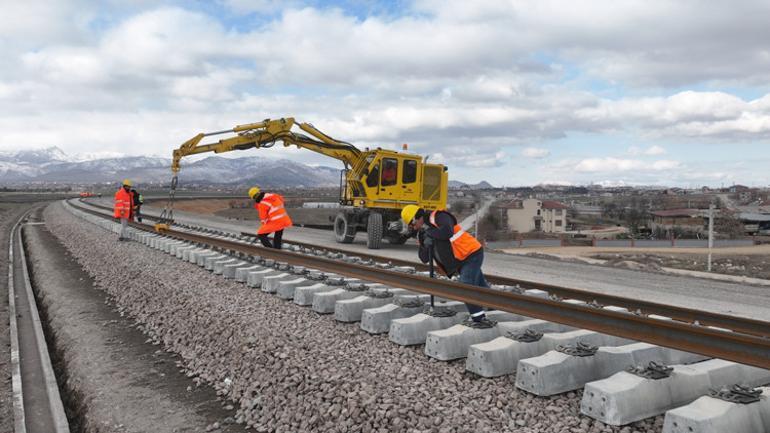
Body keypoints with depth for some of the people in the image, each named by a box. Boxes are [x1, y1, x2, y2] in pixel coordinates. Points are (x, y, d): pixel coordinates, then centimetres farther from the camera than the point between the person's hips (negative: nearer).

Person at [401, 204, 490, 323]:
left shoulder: (439, 217, -14)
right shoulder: (422, 234, 11)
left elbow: (447, 232, -35)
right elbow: (424, 259, 7)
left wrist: (430, 232, -22)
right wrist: (425, 245, -11)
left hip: (472, 254, -9)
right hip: (460, 261, 9)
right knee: (480, 285, 18)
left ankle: (479, 318, -13)